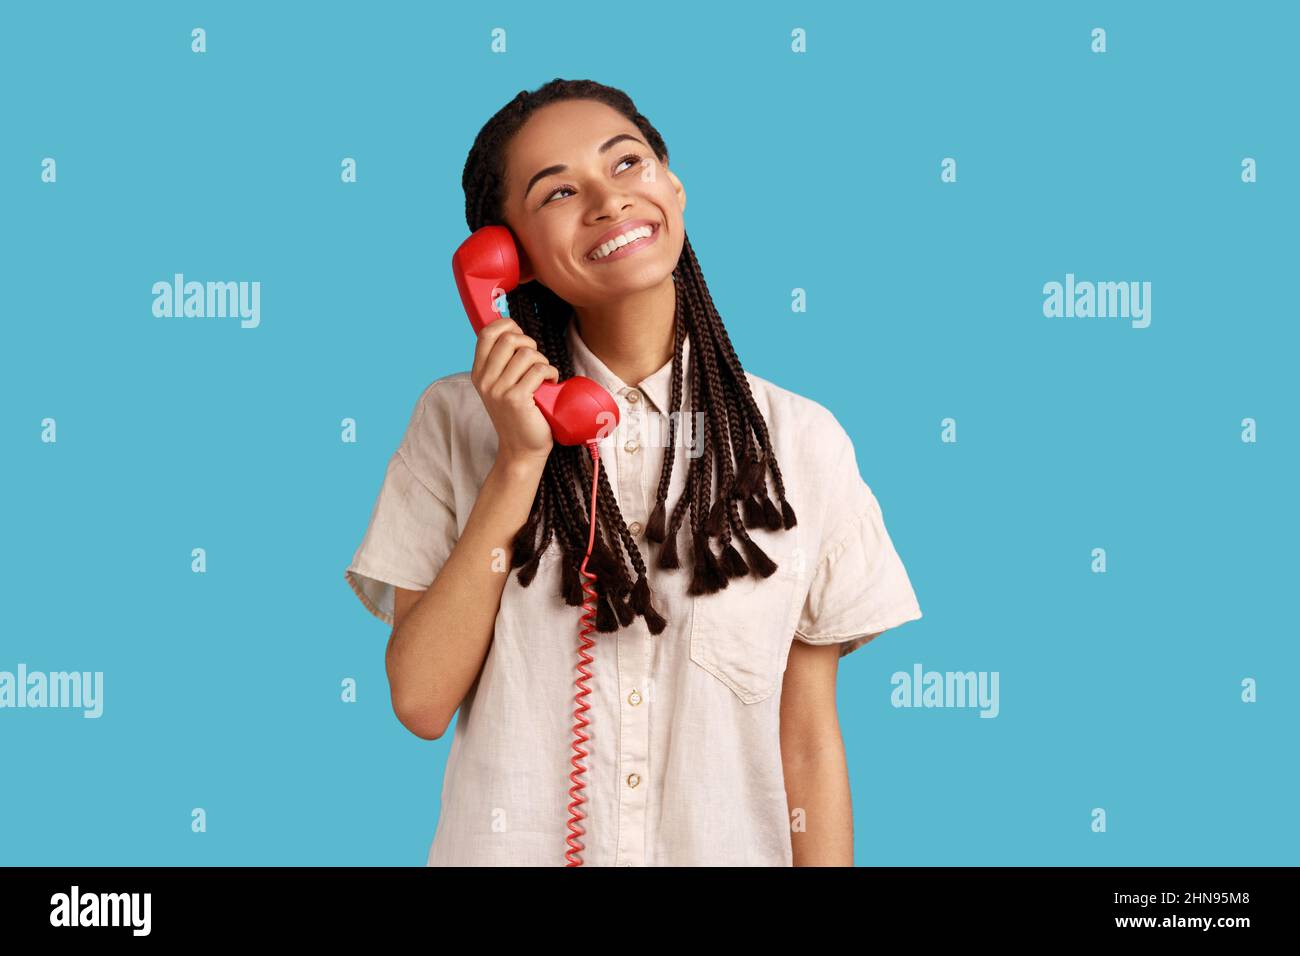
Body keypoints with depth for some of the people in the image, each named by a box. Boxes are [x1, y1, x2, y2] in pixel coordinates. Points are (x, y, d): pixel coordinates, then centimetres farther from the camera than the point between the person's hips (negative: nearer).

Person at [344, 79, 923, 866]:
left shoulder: (802, 441, -6)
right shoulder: (459, 421, -6)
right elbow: (421, 702, -12)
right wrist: (520, 463, -17)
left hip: (728, 846, 1)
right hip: (515, 841, 0)